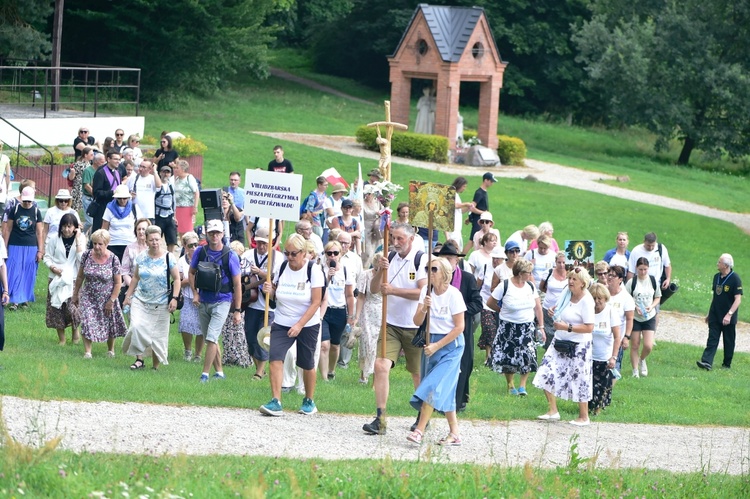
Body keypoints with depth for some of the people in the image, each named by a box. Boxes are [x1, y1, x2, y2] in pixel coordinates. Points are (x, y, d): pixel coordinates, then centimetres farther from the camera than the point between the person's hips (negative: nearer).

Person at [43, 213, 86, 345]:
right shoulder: (54, 239, 1)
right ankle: (61, 338, 16)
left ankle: (76, 329, 15)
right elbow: (47, 257, 6)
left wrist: (78, 240, -13)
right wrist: (53, 268, -12)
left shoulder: (80, 239, 1)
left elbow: (82, 258, -11)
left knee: (71, 306, -14)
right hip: (56, 278, 2)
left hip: (73, 279, -2)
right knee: (56, 308, 2)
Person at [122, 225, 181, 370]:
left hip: (161, 304, -2)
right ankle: (139, 358, -8)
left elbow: (176, 279, -2)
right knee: (136, 328, -17)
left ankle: (156, 365, 12)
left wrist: (175, 298, -12)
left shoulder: (168, 258, -6)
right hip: (140, 301, 2)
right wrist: (128, 295, 14)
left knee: (158, 335, 2)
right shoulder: (141, 257, 4)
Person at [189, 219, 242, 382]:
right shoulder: (200, 252, 0)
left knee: (211, 338, -16)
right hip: (203, 301, 5)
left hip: (222, 302, -5)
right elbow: (192, 273, 16)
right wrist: (195, 293, 1)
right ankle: (219, 372, 23)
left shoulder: (230, 256, -10)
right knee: (210, 339, 12)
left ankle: (205, 374, -10)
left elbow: (237, 284, -7)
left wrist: (237, 310, -9)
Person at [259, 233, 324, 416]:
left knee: (307, 363, 7)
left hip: (307, 324, -3)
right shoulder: (282, 268, 0)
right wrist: (270, 291, -13)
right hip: (282, 323, 3)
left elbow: (316, 302, -14)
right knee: (275, 357, -15)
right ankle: (275, 402, -18)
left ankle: (309, 401, 27)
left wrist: (299, 325, -22)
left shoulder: (313, 271, -12)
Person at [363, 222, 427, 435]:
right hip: (391, 324, 4)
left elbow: (423, 292, -19)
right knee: (381, 365, -12)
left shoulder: (421, 259, -11)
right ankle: (380, 419, -10)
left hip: (415, 327, -4)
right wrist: (381, 271, -13)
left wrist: (393, 290, -21)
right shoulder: (390, 258, 6)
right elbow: (374, 289, 5)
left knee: (418, 373, 9)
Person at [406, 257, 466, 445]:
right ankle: (454, 434, 15)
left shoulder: (453, 294, -12)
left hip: (450, 345, -6)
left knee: (434, 387, -14)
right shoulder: (426, 291, 2)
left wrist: (437, 345, -13)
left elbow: (459, 327, -12)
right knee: (445, 390, 8)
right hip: (431, 342, 6)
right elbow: (417, 321, -2)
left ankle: (419, 430, -15)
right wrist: (424, 308, -23)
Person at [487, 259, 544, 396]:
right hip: (508, 327, -2)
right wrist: (503, 311, 6)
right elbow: (490, 303, -4)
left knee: (527, 356, -8)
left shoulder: (531, 286, 0)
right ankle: (510, 385, 22)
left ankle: (522, 385, 3)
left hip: (527, 327, 2)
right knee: (508, 357, 5)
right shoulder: (505, 286, -12)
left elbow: (538, 307, 4)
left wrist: (540, 326, 2)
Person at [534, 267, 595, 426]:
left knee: (579, 380, 3)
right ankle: (553, 411, 15)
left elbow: (589, 327, -24)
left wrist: (567, 327, -24)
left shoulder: (586, 301, -18)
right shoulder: (567, 293, 3)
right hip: (560, 341, 7)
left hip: (577, 346, -7)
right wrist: (554, 311, 3)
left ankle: (584, 417, 18)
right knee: (546, 374, 2)